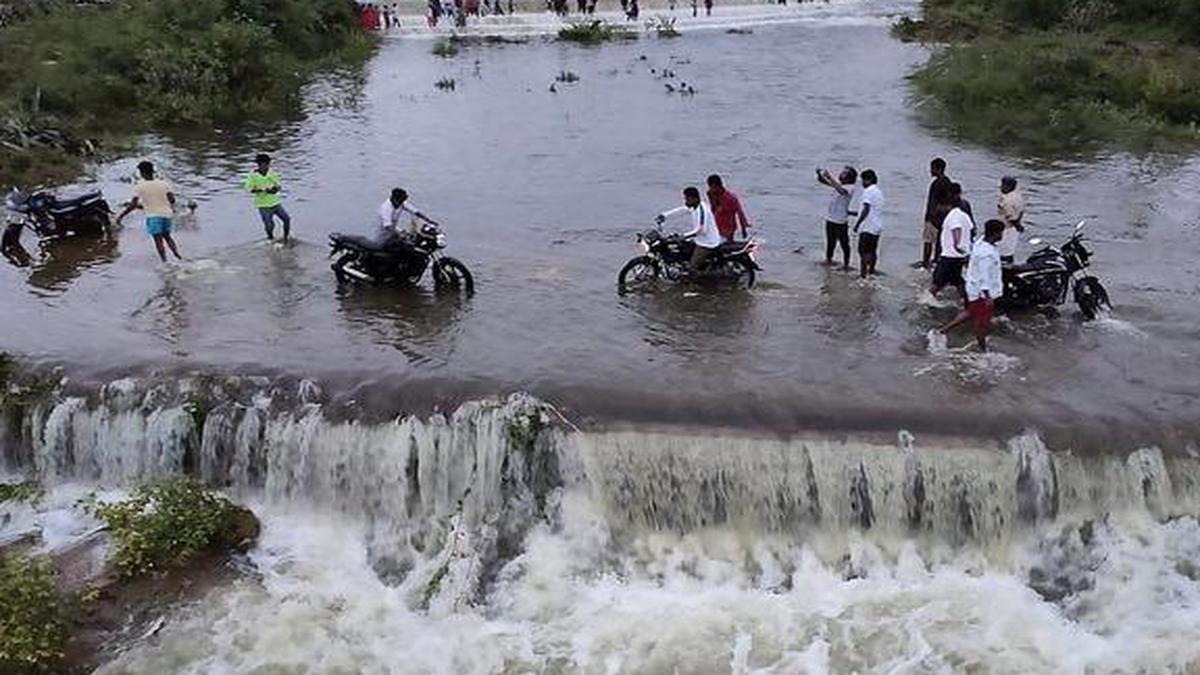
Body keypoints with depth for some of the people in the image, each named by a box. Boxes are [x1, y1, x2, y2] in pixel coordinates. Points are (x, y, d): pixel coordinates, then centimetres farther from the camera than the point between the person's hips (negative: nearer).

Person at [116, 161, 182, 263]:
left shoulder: (139, 187, -6)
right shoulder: (163, 183, 3)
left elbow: (133, 204, -9)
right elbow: (172, 199, -2)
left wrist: (121, 216, -1)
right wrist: (172, 207, 20)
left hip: (153, 215, -4)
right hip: (166, 213, 4)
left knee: (158, 240, -2)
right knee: (167, 236, 20)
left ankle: (165, 262, -8)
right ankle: (178, 255, 9)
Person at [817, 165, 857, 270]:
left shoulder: (850, 188, -15)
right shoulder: (838, 183, 7)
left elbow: (841, 190, -37)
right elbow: (822, 181, 10)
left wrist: (830, 177, -38)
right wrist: (820, 175, -13)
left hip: (841, 222, -7)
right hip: (830, 219, 7)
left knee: (844, 243, 4)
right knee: (830, 242, 17)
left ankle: (846, 264, 14)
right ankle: (828, 260, 29)